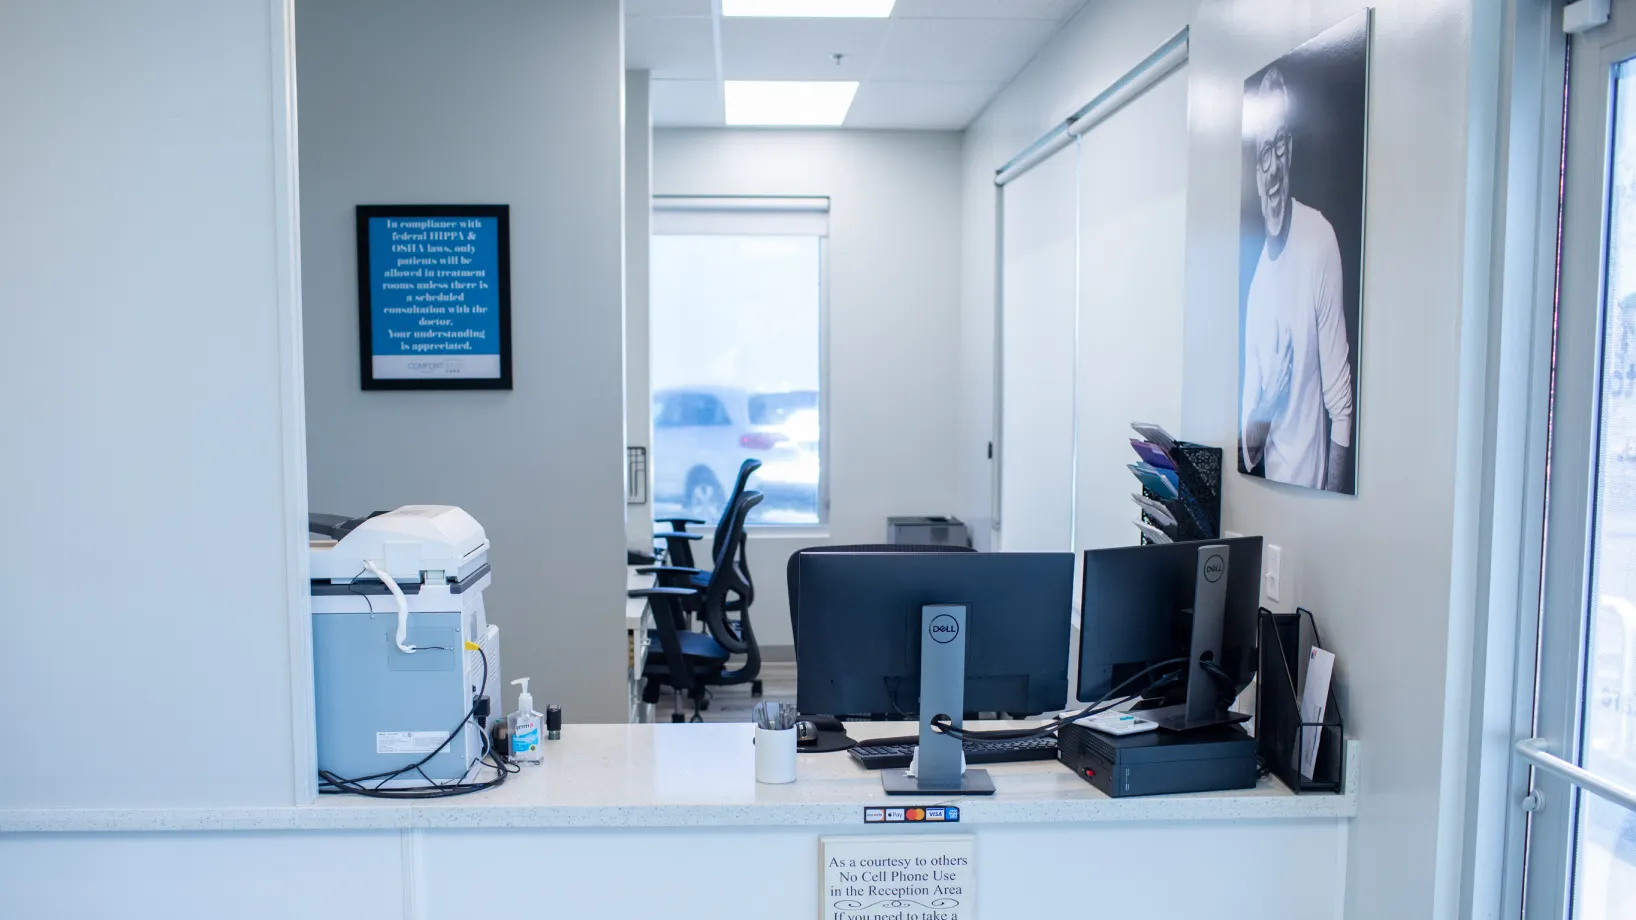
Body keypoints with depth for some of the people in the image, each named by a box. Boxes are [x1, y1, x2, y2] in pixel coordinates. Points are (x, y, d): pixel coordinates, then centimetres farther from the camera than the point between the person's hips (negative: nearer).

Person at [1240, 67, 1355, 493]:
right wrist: (1249, 436, -7)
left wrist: (1334, 488, -13)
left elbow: (1339, 388, -13)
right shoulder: (1257, 266, 3)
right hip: (1266, 476, 5)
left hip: (1312, 471, -5)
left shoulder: (1320, 239, -14)